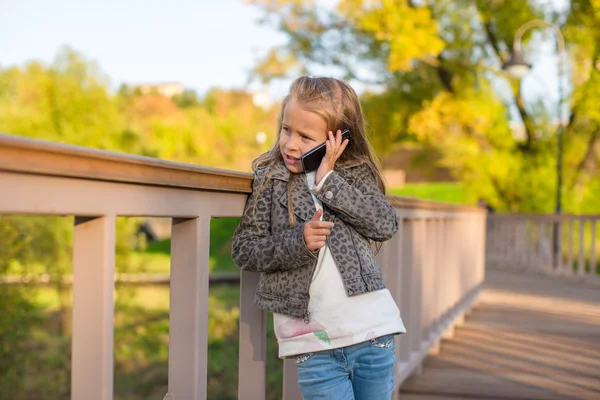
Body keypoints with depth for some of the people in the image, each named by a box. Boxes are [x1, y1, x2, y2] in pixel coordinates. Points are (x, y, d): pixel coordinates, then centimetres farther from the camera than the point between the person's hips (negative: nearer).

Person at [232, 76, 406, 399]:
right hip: (313, 343, -1)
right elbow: (243, 249, 0)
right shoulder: (269, 180, 2)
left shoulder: (356, 173, 4)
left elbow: (386, 225, -9)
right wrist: (297, 241, -16)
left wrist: (327, 179, -13)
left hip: (371, 332, 2)